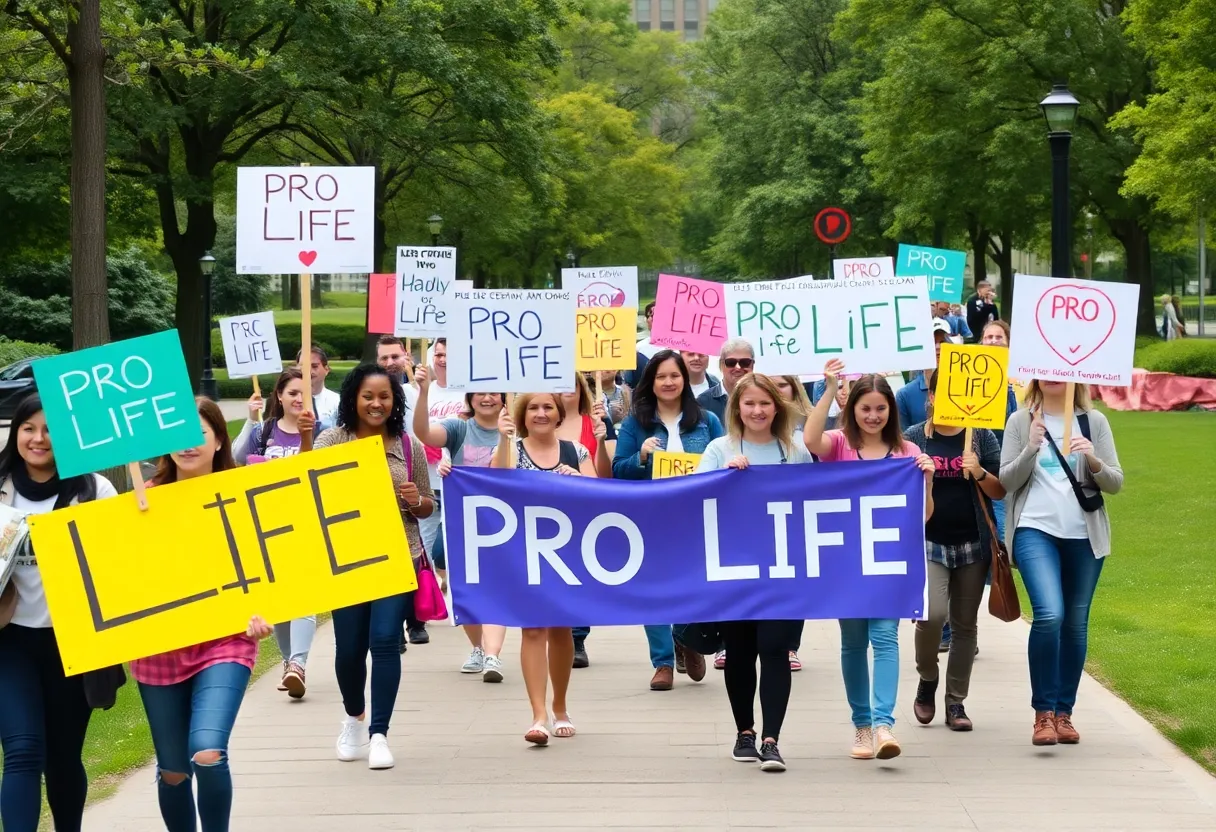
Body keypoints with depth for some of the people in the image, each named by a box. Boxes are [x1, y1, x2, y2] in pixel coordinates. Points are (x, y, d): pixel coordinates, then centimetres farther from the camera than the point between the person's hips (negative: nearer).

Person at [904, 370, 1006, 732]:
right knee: (932, 614, -19)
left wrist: (980, 473, -15)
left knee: (964, 623, 6)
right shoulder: (913, 438, 1)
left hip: (972, 543, 2)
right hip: (929, 542, -2)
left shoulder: (981, 437, 5)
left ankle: (956, 702, 16)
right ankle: (927, 680, 8)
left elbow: (1000, 492, 5)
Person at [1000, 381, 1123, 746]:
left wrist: (1094, 461, -14)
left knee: (1076, 624, 5)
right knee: (1049, 614, -19)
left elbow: (1115, 483, 5)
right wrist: (1031, 448, -14)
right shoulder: (1020, 422, 5)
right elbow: (1007, 481, 0)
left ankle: (1064, 712, 17)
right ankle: (1044, 711, -9)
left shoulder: (1094, 422, 7)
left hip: (1084, 535, 2)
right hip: (1036, 529, -2)